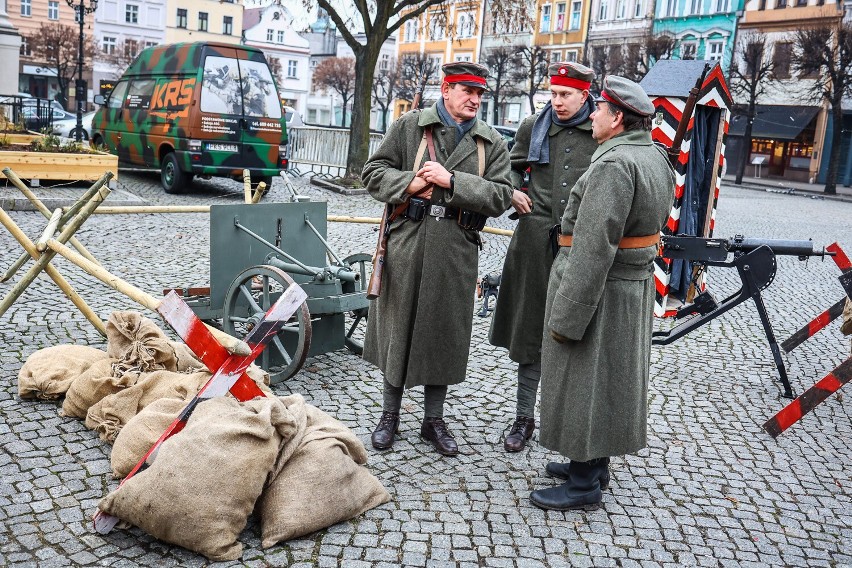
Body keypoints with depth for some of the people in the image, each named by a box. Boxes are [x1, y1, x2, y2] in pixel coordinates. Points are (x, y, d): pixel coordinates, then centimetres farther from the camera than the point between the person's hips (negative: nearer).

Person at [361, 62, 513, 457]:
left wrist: (452, 180, -14)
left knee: (445, 333, 9)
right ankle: (390, 414, 27)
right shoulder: (409, 126, 3)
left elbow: (501, 196, -4)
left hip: (456, 251, 1)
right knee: (398, 326, 9)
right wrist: (409, 184, -13)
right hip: (407, 243, -1)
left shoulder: (491, 142, 6)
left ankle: (434, 420, 26)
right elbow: (373, 171, 4)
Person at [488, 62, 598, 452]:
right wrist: (513, 191, 2)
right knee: (530, 330, 7)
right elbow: (512, 167, 22)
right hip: (536, 240, 2)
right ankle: (524, 417, 19)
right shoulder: (533, 127, 8)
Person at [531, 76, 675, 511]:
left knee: (585, 380, 2)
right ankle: (594, 462, 36)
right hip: (637, 282, 10)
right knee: (610, 377, 20)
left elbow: (594, 247, -27)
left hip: (600, 286, -10)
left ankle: (584, 484, 14)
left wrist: (566, 315, -24)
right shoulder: (657, 158, 9)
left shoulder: (614, 164, -22)